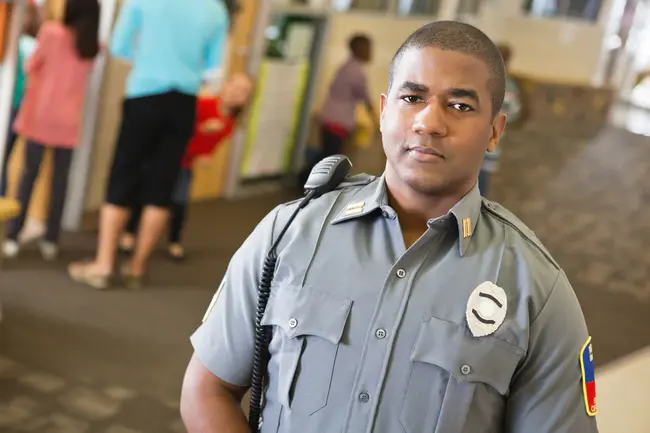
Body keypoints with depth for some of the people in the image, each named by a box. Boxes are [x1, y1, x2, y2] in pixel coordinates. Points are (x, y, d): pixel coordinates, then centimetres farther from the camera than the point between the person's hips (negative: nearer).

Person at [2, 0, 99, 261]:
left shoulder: (51, 32, -6)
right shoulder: (94, 47, 3)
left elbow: (31, 66, 3)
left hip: (41, 114, -2)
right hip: (68, 119, 2)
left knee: (29, 175, 4)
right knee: (60, 180, 7)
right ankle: (51, 241, 7)